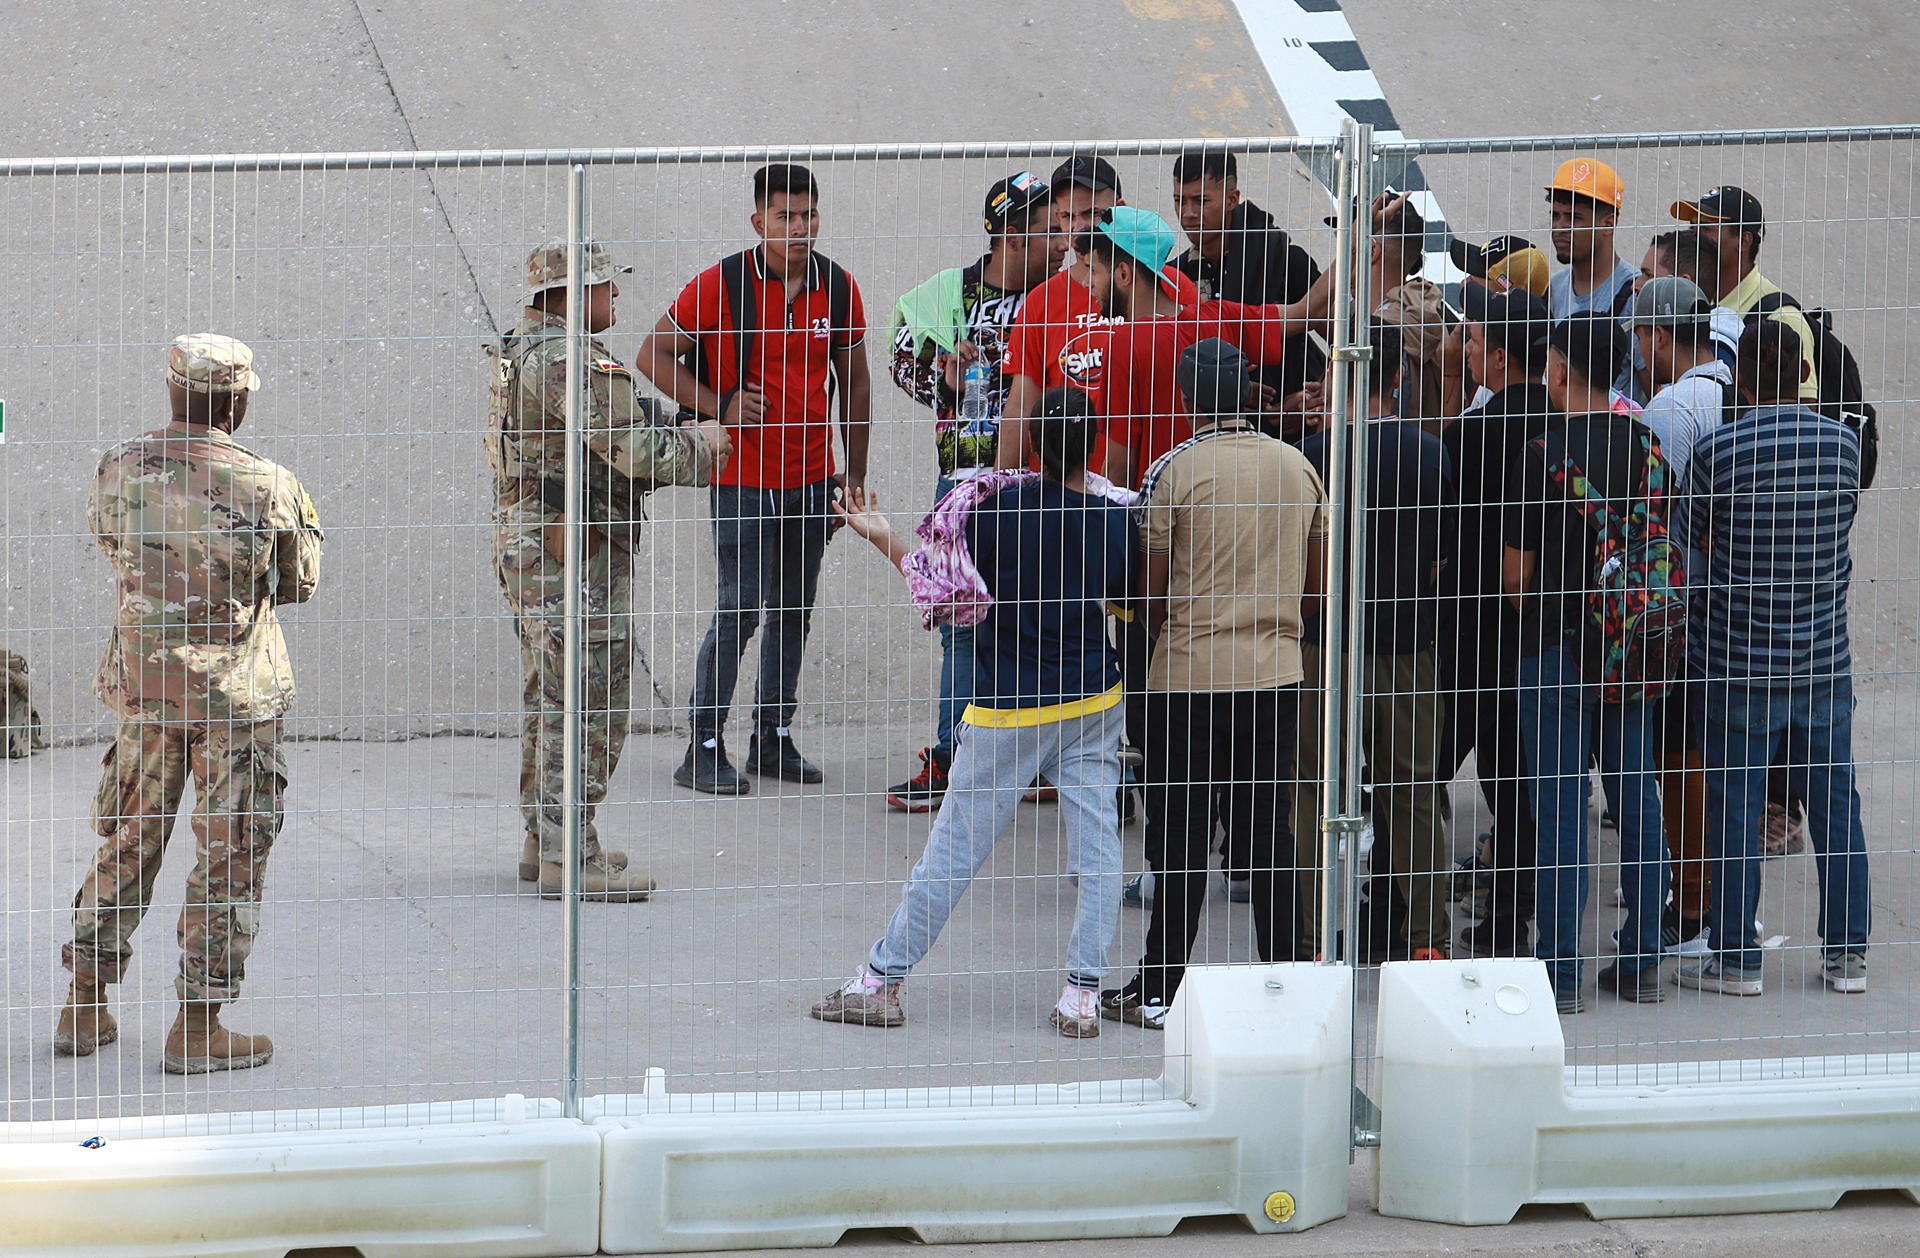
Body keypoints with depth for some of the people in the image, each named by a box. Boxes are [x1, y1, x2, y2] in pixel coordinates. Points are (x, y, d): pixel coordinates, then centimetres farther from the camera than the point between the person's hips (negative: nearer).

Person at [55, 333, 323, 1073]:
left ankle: (84, 1010, 22)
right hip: (235, 688, -5)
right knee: (229, 858, 5)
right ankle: (198, 1027, 5)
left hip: (141, 682, 5)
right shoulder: (267, 488, -16)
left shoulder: (118, 472, -5)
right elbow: (300, 583, -2)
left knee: (127, 843, 18)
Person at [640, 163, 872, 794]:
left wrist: (854, 471, 11)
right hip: (742, 477, -5)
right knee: (740, 609, -9)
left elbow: (854, 380, 15)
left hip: (810, 478, 5)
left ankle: (774, 739, 20)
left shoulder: (838, 289, 4)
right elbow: (655, 356, -4)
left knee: (794, 612, 10)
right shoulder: (720, 285, -10)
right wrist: (720, 405, -14)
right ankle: (704, 748, -2)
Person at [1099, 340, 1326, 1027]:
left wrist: (1153, 639, 13)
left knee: (1183, 837, 1)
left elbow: (1153, 589, -6)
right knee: (1267, 832, 10)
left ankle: (1158, 991, 6)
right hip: (1275, 673, 4)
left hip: (1190, 674, -4)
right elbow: (1318, 579, 11)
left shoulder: (1176, 470, -10)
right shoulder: (1298, 467, 4)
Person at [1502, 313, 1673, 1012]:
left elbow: (1516, 572, -9)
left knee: (1560, 807, -1)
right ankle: (1641, 962, 15)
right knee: (1637, 802, 11)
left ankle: (1559, 972, 1)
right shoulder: (1649, 446, 1)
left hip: (1558, 647, -5)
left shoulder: (1545, 454, -13)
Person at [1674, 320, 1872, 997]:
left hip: (1737, 663, -3)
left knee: (1735, 809, 5)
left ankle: (1736, 959, 9)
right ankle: (1847, 954, 15)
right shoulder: (1844, 445, -3)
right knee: (1835, 804, 10)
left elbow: (1692, 538, -1)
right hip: (1824, 657, 3)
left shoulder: (1717, 452, -13)